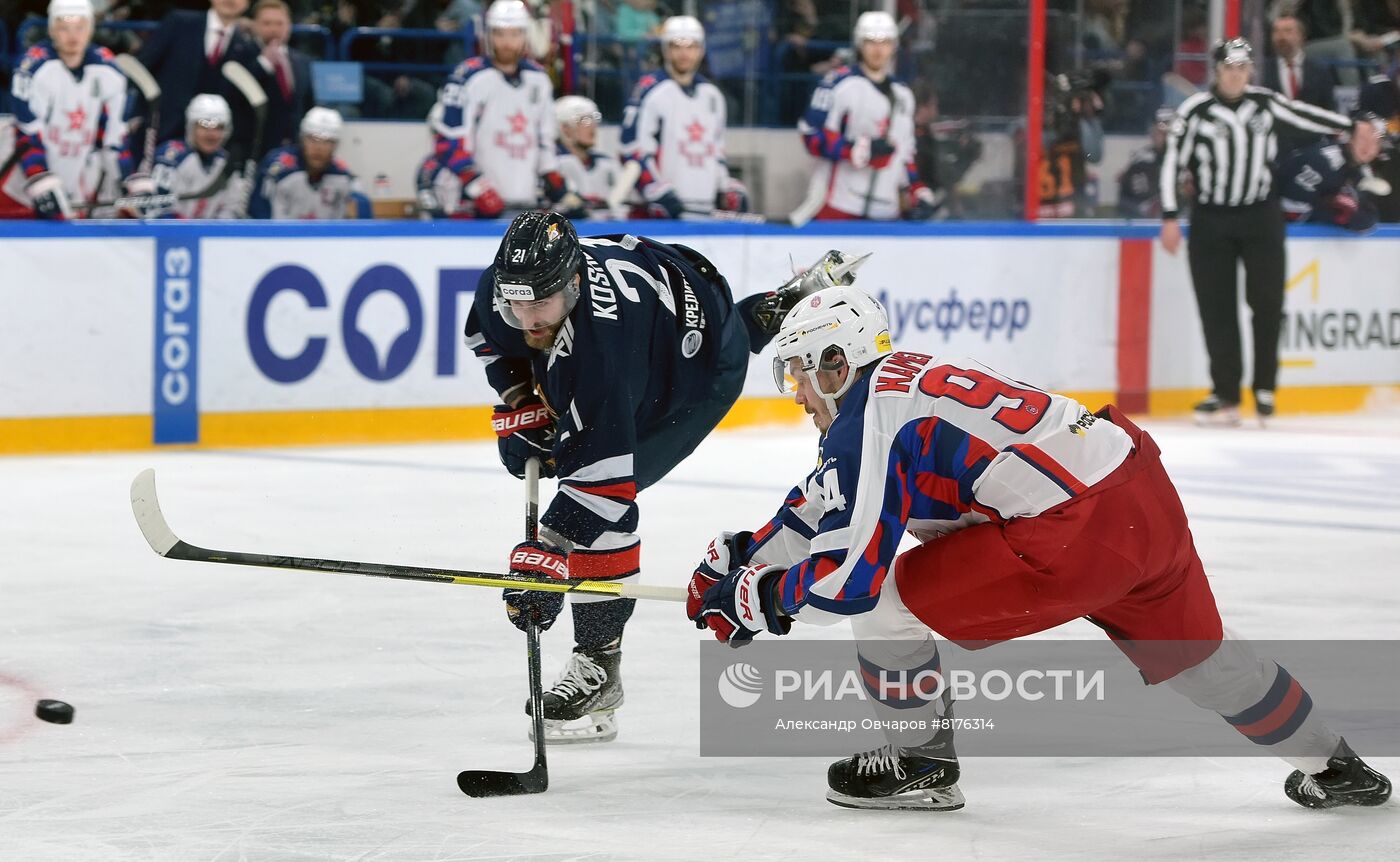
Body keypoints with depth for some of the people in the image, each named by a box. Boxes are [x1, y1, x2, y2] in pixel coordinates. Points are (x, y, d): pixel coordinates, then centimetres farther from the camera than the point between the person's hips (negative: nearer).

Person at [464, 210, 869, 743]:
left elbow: (598, 469, -46)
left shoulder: (601, 343, -46)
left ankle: (598, 665, -10)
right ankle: (788, 303, 66)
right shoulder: (504, 285, -27)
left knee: (601, 493, -20)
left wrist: (545, 558, -50)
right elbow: (486, 335, 0)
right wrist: (520, 405, -10)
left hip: (703, 372, -8)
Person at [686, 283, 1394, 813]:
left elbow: (851, 577, -13)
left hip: (1073, 538, -10)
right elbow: (824, 504, 34)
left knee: (886, 601, 1)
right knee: (1193, 654, 29)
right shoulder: (908, 379, 22)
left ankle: (920, 764, 16)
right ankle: (1332, 767, 41)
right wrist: (742, 555, 28)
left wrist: (760, 596, 3)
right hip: (1149, 498, 10)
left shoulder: (867, 423, -7)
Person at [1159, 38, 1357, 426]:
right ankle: (1226, 396, 4)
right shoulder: (1194, 111, -7)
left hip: (1261, 218, 2)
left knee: (1267, 300, -8)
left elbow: (1305, 116, 16)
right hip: (1211, 220, -2)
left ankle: (1264, 385, 6)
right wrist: (1170, 218, -8)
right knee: (1217, 308, -2)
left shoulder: (1267, 103, 2)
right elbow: (1172, 163, -5)